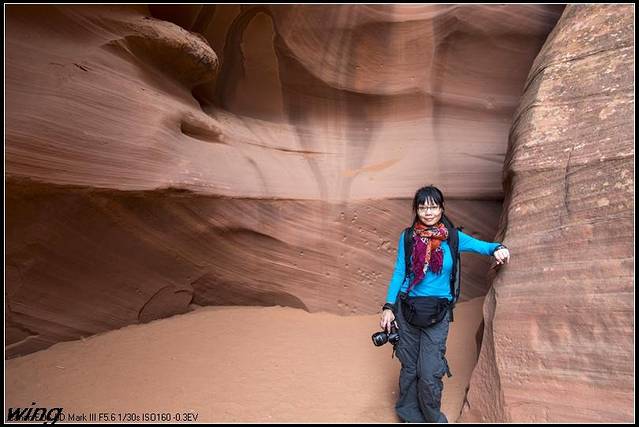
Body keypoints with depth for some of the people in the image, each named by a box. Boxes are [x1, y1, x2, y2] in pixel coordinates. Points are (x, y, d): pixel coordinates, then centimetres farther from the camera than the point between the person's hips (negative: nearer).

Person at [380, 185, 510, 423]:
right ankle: (409, 416, 37)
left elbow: (481, 245, -13)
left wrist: (498, 249, -37)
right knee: (409, 368, 13)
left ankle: (432, 417, 29)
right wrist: (389, 307, -4)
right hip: (407, 309, 1)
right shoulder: (407, 237, -3)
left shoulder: (453, 237, -3)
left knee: (429, 373, -1)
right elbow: (398, 273, 0)